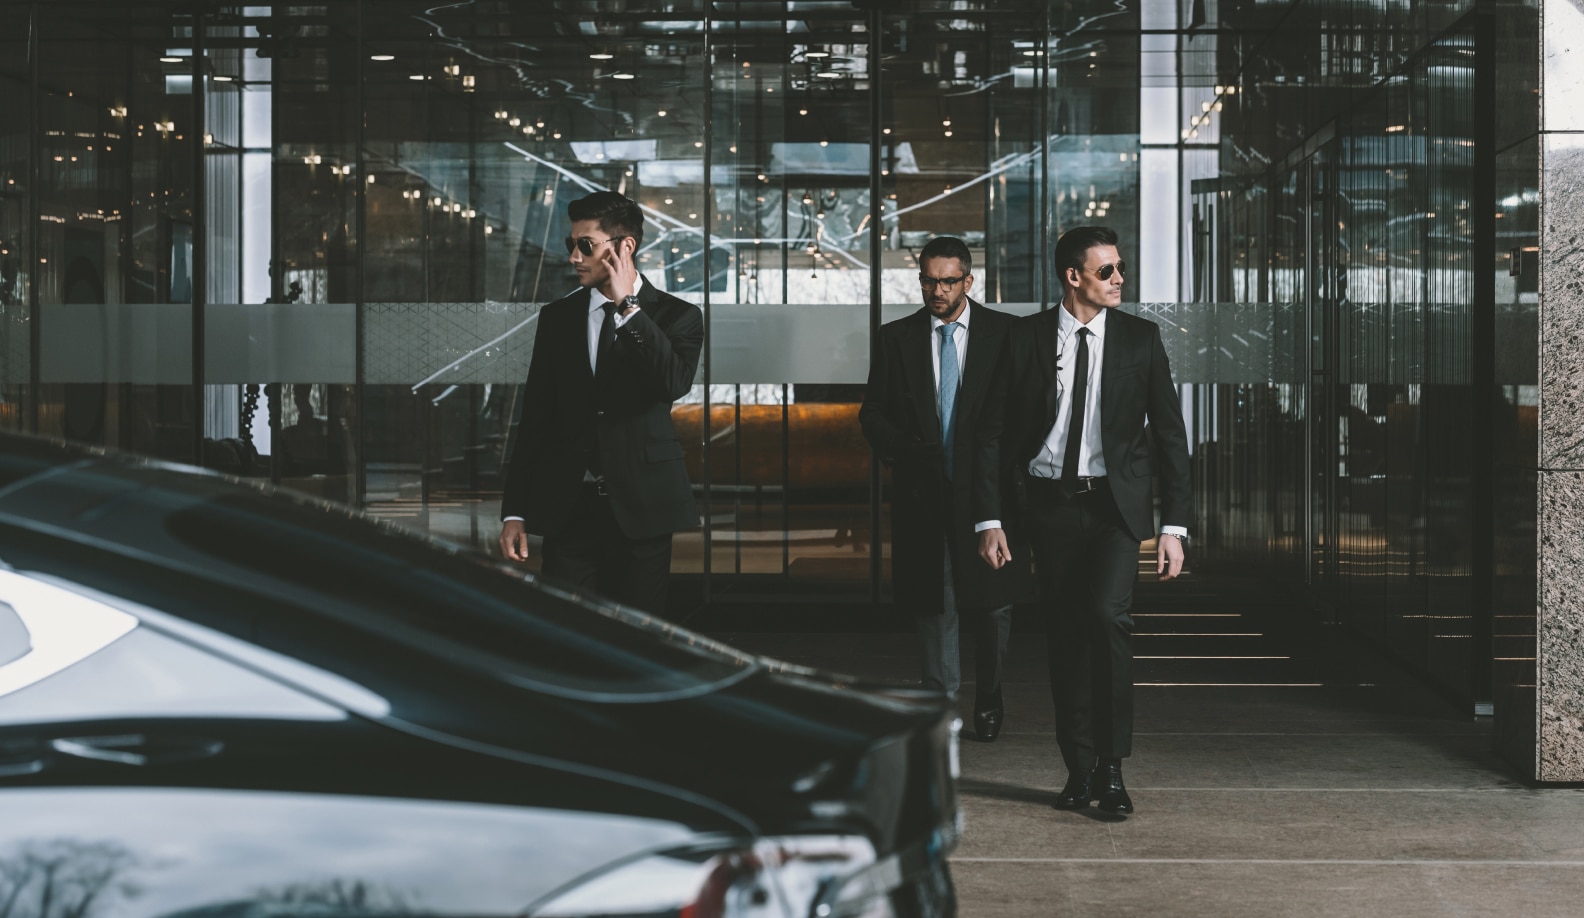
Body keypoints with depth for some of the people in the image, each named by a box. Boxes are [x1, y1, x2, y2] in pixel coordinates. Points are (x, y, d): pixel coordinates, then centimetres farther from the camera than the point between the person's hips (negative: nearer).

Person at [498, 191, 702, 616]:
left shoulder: (677, 316, 1)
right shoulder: (557, 317, 9)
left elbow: (674, 383, -20)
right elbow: (534, 418, 9)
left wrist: (628, 305, -16)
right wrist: (514, 512, 3)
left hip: (641, 507, -2)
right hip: (568, 508, 2)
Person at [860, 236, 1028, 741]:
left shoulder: (1005, 334, 2)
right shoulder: (896, 337, 6)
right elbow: (872, 411, 7)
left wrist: (1010, 475, -9)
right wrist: (902, 449, -10)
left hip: (987, 487, -1)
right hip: (923, 491, 1)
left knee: (992, 600, 7)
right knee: (934, 603, 3)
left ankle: (988, 697, 27)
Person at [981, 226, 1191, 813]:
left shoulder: (1140, 338, 2)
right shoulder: (1027, 338, 2)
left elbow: (1169, 434, 3)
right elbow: (1005, 433, 4)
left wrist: (1174, 525, -3)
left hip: (1115, 504, -1)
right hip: (1050, 505, 1)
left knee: (1108, 613, -20)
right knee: (1065, 635, 5)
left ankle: (1111, 767, -12)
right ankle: (1080, 770, 16)